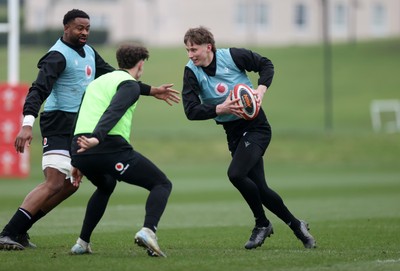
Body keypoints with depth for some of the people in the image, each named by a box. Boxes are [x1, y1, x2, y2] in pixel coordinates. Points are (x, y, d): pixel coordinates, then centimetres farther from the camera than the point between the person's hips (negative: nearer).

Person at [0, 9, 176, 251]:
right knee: (55, 183, -19)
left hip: (80, 126, 9)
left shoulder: (89, 52, 15)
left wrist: (151, 90, 25)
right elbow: (39, 90, -24)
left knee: (69, 185, 8)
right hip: (59, 124, -9)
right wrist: (27, 124, -37)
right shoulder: (58, 55, -13)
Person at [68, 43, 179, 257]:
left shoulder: (98, 81, 29)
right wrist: (97, 138, -32)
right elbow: (113, 111, -16)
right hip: (110, 147, -8)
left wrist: (80, 163, 37)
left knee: (105, 187, 38)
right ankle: (148, 230, -23)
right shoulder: (130, 84, 3)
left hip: (79, 150, 8)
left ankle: (82, 243, 30)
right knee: (162, 184, 4)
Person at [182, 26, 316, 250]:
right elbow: (191, 111, -13)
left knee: (236, 174, -23)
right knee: (260, 189, 4)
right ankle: (296, 225, 23)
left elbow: (266, 64, 3)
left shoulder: (232, 56, -12)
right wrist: (220, 109, -25)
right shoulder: (192, 72, -6)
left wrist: (262, 89, -13)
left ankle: (262, 224, -3)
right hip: (234, 132, 5)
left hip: (256, 125, -5)